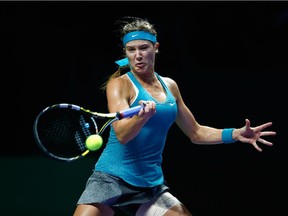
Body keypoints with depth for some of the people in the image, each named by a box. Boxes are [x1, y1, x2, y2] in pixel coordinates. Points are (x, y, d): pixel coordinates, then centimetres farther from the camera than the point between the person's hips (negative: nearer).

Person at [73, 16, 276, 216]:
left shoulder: (169, 86, 12)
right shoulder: (119, 85, -5)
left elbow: (195, 132, 21)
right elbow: (121, 134, -20)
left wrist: (236, 134, 8)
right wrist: (142, 117, -40)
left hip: (151, 184, 5)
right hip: (112, 178, -5)